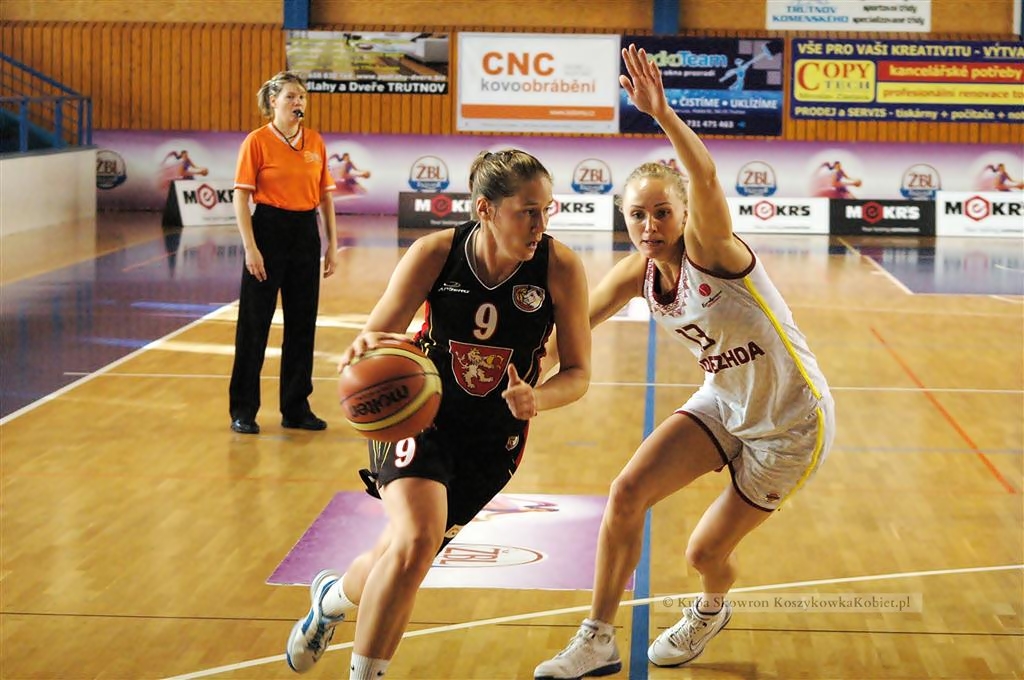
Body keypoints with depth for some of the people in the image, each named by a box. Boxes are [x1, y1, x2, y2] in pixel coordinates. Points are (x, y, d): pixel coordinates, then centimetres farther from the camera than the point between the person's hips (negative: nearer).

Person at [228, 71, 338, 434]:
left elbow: (325, 195, 11)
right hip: (268, 230, -5)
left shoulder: (315, 142, 6)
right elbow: (241, 196, -9)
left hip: (305, 234, 5)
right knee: (254, 323, 1)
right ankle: (243, 410, 11)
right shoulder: (257, 141, -7)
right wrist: (250, 247, -15)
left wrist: (332, 242, 7)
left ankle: (296, 407, 20)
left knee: (302, 323, 10)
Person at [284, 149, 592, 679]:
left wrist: (537, 398, -30)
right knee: (416, 540, -25)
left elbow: (577, 373, -8)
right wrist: (367, 351, -40)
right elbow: (374, 339, -15)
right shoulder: (436, 253, -18)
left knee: (403, 554, 8)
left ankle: (333, 596, 44)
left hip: (494, 435, 2)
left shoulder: (560, 267, -17)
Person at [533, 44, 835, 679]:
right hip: (724, 405, 6)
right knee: (628, 491, -11)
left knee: (706, 551, 1)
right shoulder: (637, 274, -6)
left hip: (793, 423, -6)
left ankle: (711, 612, 40)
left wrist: (662, 113, -60)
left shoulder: (709, 247, -26)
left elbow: (706, 177, -46)